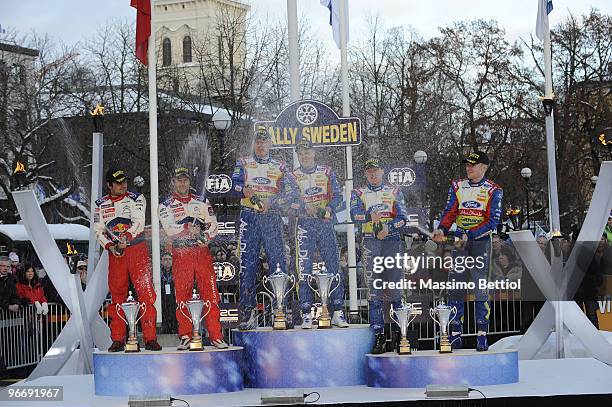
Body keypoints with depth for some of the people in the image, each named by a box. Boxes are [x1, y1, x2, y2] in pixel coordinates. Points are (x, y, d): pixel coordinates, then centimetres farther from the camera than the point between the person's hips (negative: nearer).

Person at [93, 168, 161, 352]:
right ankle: (118, 340, 9)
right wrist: (110, 246, -8)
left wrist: (126, 238, -24)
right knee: (117, 295, 3)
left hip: (137, 249, -3)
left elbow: (138, 222, -9)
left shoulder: (136, 199, 3)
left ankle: (150, 338, -8)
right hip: (115, 253, 3)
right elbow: (98, 230, 8)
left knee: (145, 293, -9)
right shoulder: (101, 205, 11)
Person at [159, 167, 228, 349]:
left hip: (202, 252, 1)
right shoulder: (166, 206, 7)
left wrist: (205, 236, -11)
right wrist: (188, 228, -21)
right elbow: (169, 229, -8)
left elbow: (213, 223, 7)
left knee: (210, 293, -5)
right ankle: (185, 337, 6)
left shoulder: (202, 201, 15)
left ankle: (215, 336, -2)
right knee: (182, 295, -2)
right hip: (181, 254, -1)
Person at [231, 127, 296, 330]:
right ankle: (247, 312, -6)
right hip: (249, 217, -1)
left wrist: (271, 201, -14)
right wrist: (244, 190, -26)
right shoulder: (243, 163, 15)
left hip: (272, 217, 1)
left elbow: (289, 191, 3)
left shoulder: (279, 166, 15)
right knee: (247, 263, -5)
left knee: (278, 261, -5)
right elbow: (235, 182, -3)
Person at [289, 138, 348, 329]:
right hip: (304, 225, -1)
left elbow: (337, 195, 5)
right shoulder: (293, 176, 8)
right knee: (304, 270, -7)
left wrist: (328, 208, -14)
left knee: (334, 267, -2)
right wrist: (305, 207, -25)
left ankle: (337, 313, 2)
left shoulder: (327, 172, 13)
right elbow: (290, 200, -5)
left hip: (326, 223, 2)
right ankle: (306, 314, -4)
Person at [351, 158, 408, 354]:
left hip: (392, 241, 0)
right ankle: (378, 332, -5)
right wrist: (370, 216, -26)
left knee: (394, 284, -4)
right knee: (374, 287, -5)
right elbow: (354, 215, -6)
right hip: (370, 243, 0)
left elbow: (402, 218, 3)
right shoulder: (358, 193, 13)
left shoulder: (394, 192, 15)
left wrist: (388, 227, -15)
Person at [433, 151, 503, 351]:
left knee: (480, 288, -7)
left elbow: (492, 222, -8)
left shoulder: (493, 191, -1)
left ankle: (482, 336, -2)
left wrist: (469, 235, -19)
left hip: (481, 242, -3)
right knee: (455, 287, 0)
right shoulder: (457, 187, 12)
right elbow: (449, 212, 7)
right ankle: (455, 335, 5)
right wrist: (442, 230, -12)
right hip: (459, 241, 4)